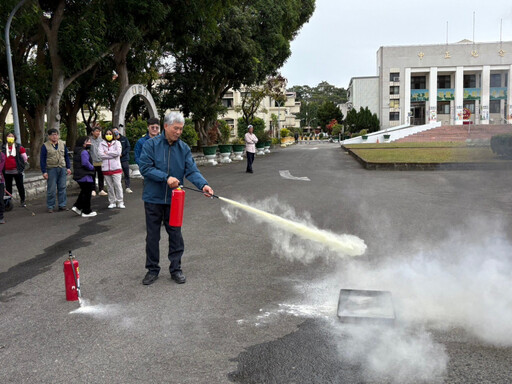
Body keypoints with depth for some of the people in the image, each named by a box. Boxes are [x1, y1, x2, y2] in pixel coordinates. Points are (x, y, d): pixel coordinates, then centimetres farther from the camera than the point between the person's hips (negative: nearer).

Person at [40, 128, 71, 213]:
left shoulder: (62, 144, 10)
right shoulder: (45, 146, -2)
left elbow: (66, 156, 15)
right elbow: (42, 160, -2)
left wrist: (68, 167, 9)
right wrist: (44, 171, -7)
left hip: (62, 169, 4)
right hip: (51, 169, -3)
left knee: (62, 188, 7)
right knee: (51, 189, 0)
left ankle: (62, 205, 15)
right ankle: (50, 206, 8)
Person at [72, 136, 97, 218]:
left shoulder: (76, 152, 14)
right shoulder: (84, 152, -18)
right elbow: (85, 163, -26)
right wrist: (92, 167, -9)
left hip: (78, 176, 10)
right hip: (85, 176, -10)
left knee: (84, 192, 22)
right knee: (87, 193, 0)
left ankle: (77, 207, 17)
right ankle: (86, 212, 7)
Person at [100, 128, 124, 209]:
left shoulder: (117, 143, 5)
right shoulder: (102, 144, 9)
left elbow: (118, 152, -11)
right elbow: (101, 155, -5)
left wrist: (107, 152, -5)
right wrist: (113, 155, -8)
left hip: (116, 167, -2)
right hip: (106, 168, 2)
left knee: (118, 185, -5)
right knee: (109, 186, 6)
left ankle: (120, 202, 3)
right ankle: (112, 202, 15)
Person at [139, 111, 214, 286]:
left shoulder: (184, 148, 1)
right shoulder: (151, 144, -7)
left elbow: (192, 170, -7)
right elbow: (145, 167, -15)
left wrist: (203, 184, -25)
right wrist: (166, 178, -24)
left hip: (174, 199, 2)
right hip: (153, 198, -2)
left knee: (175, 235, 9)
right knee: (152, 235, 9)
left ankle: (175, 268, 23)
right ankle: (152, 269, 24)